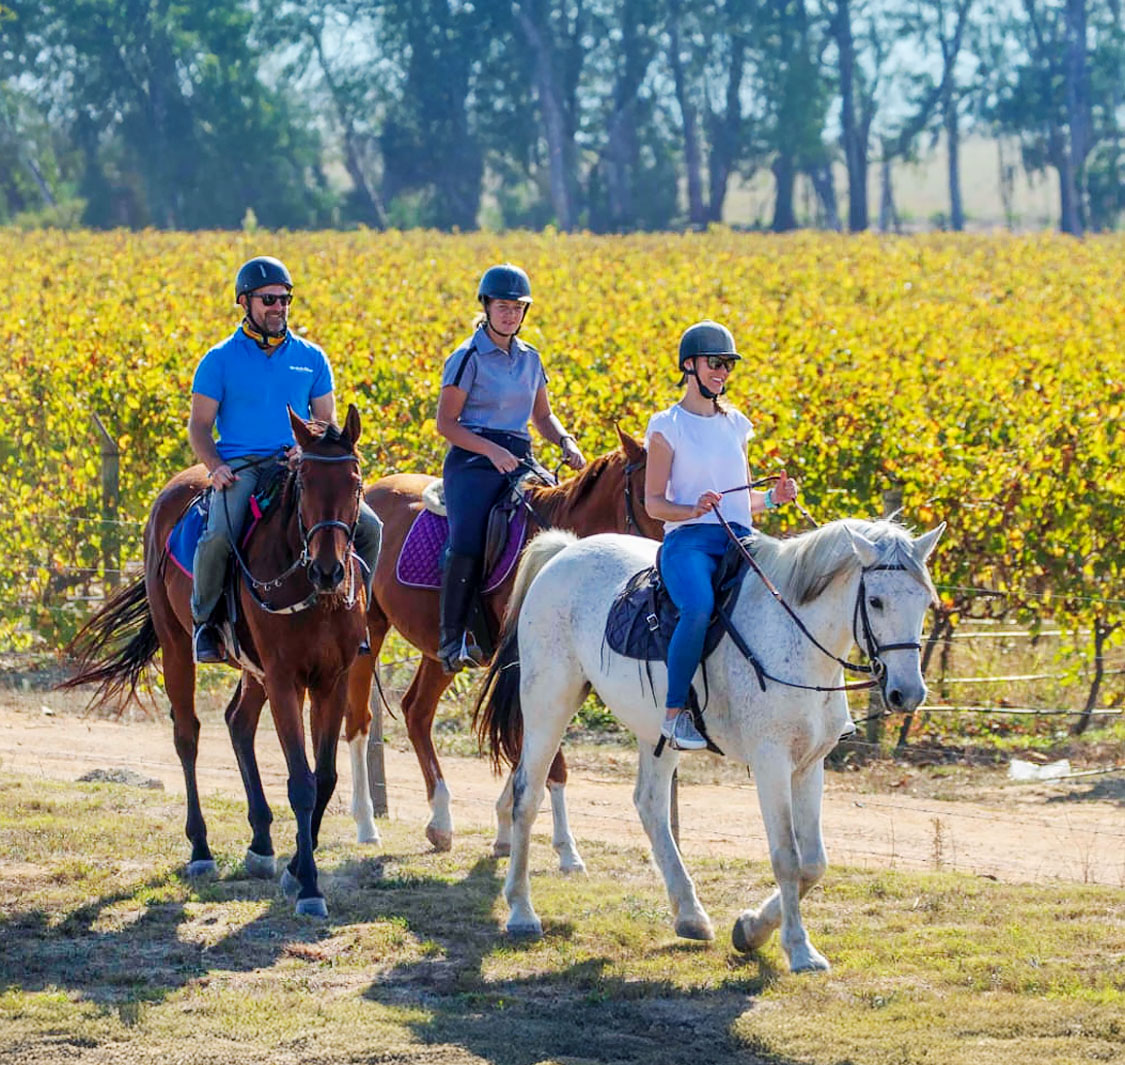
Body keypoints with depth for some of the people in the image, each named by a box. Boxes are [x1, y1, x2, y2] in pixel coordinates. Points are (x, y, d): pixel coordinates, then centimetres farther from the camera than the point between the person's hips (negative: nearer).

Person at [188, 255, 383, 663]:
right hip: (241, 467, -3)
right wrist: (215, 466, -15)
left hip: (296, 466, 3)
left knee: (368, 526, -15)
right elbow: (199, 425, 5)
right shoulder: (220, 361, 5)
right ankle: (204, 621, -9)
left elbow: (326, 423, 16)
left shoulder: (311, 358, 14)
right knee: (219, 536, -33)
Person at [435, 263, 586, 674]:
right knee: (467, 544, -28)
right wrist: (492, 450, -18)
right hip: (473, 460, -6)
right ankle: (451, 637, -22)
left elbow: (542, 416, 24)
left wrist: (566, 442, 3)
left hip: (519, 460, 6)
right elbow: (446, 423, -5)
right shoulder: (469, 358, -3)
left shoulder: (529, 359, 15)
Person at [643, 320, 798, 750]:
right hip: (689, 540, -5)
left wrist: (773, 497, 6)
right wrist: (693, 510, -18)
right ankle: (674, 712, -25)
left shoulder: (737, 425, 19)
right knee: (699, 607, -37)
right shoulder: (668, 426, 4)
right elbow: (653, 502, 0)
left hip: (739, 540, 5)